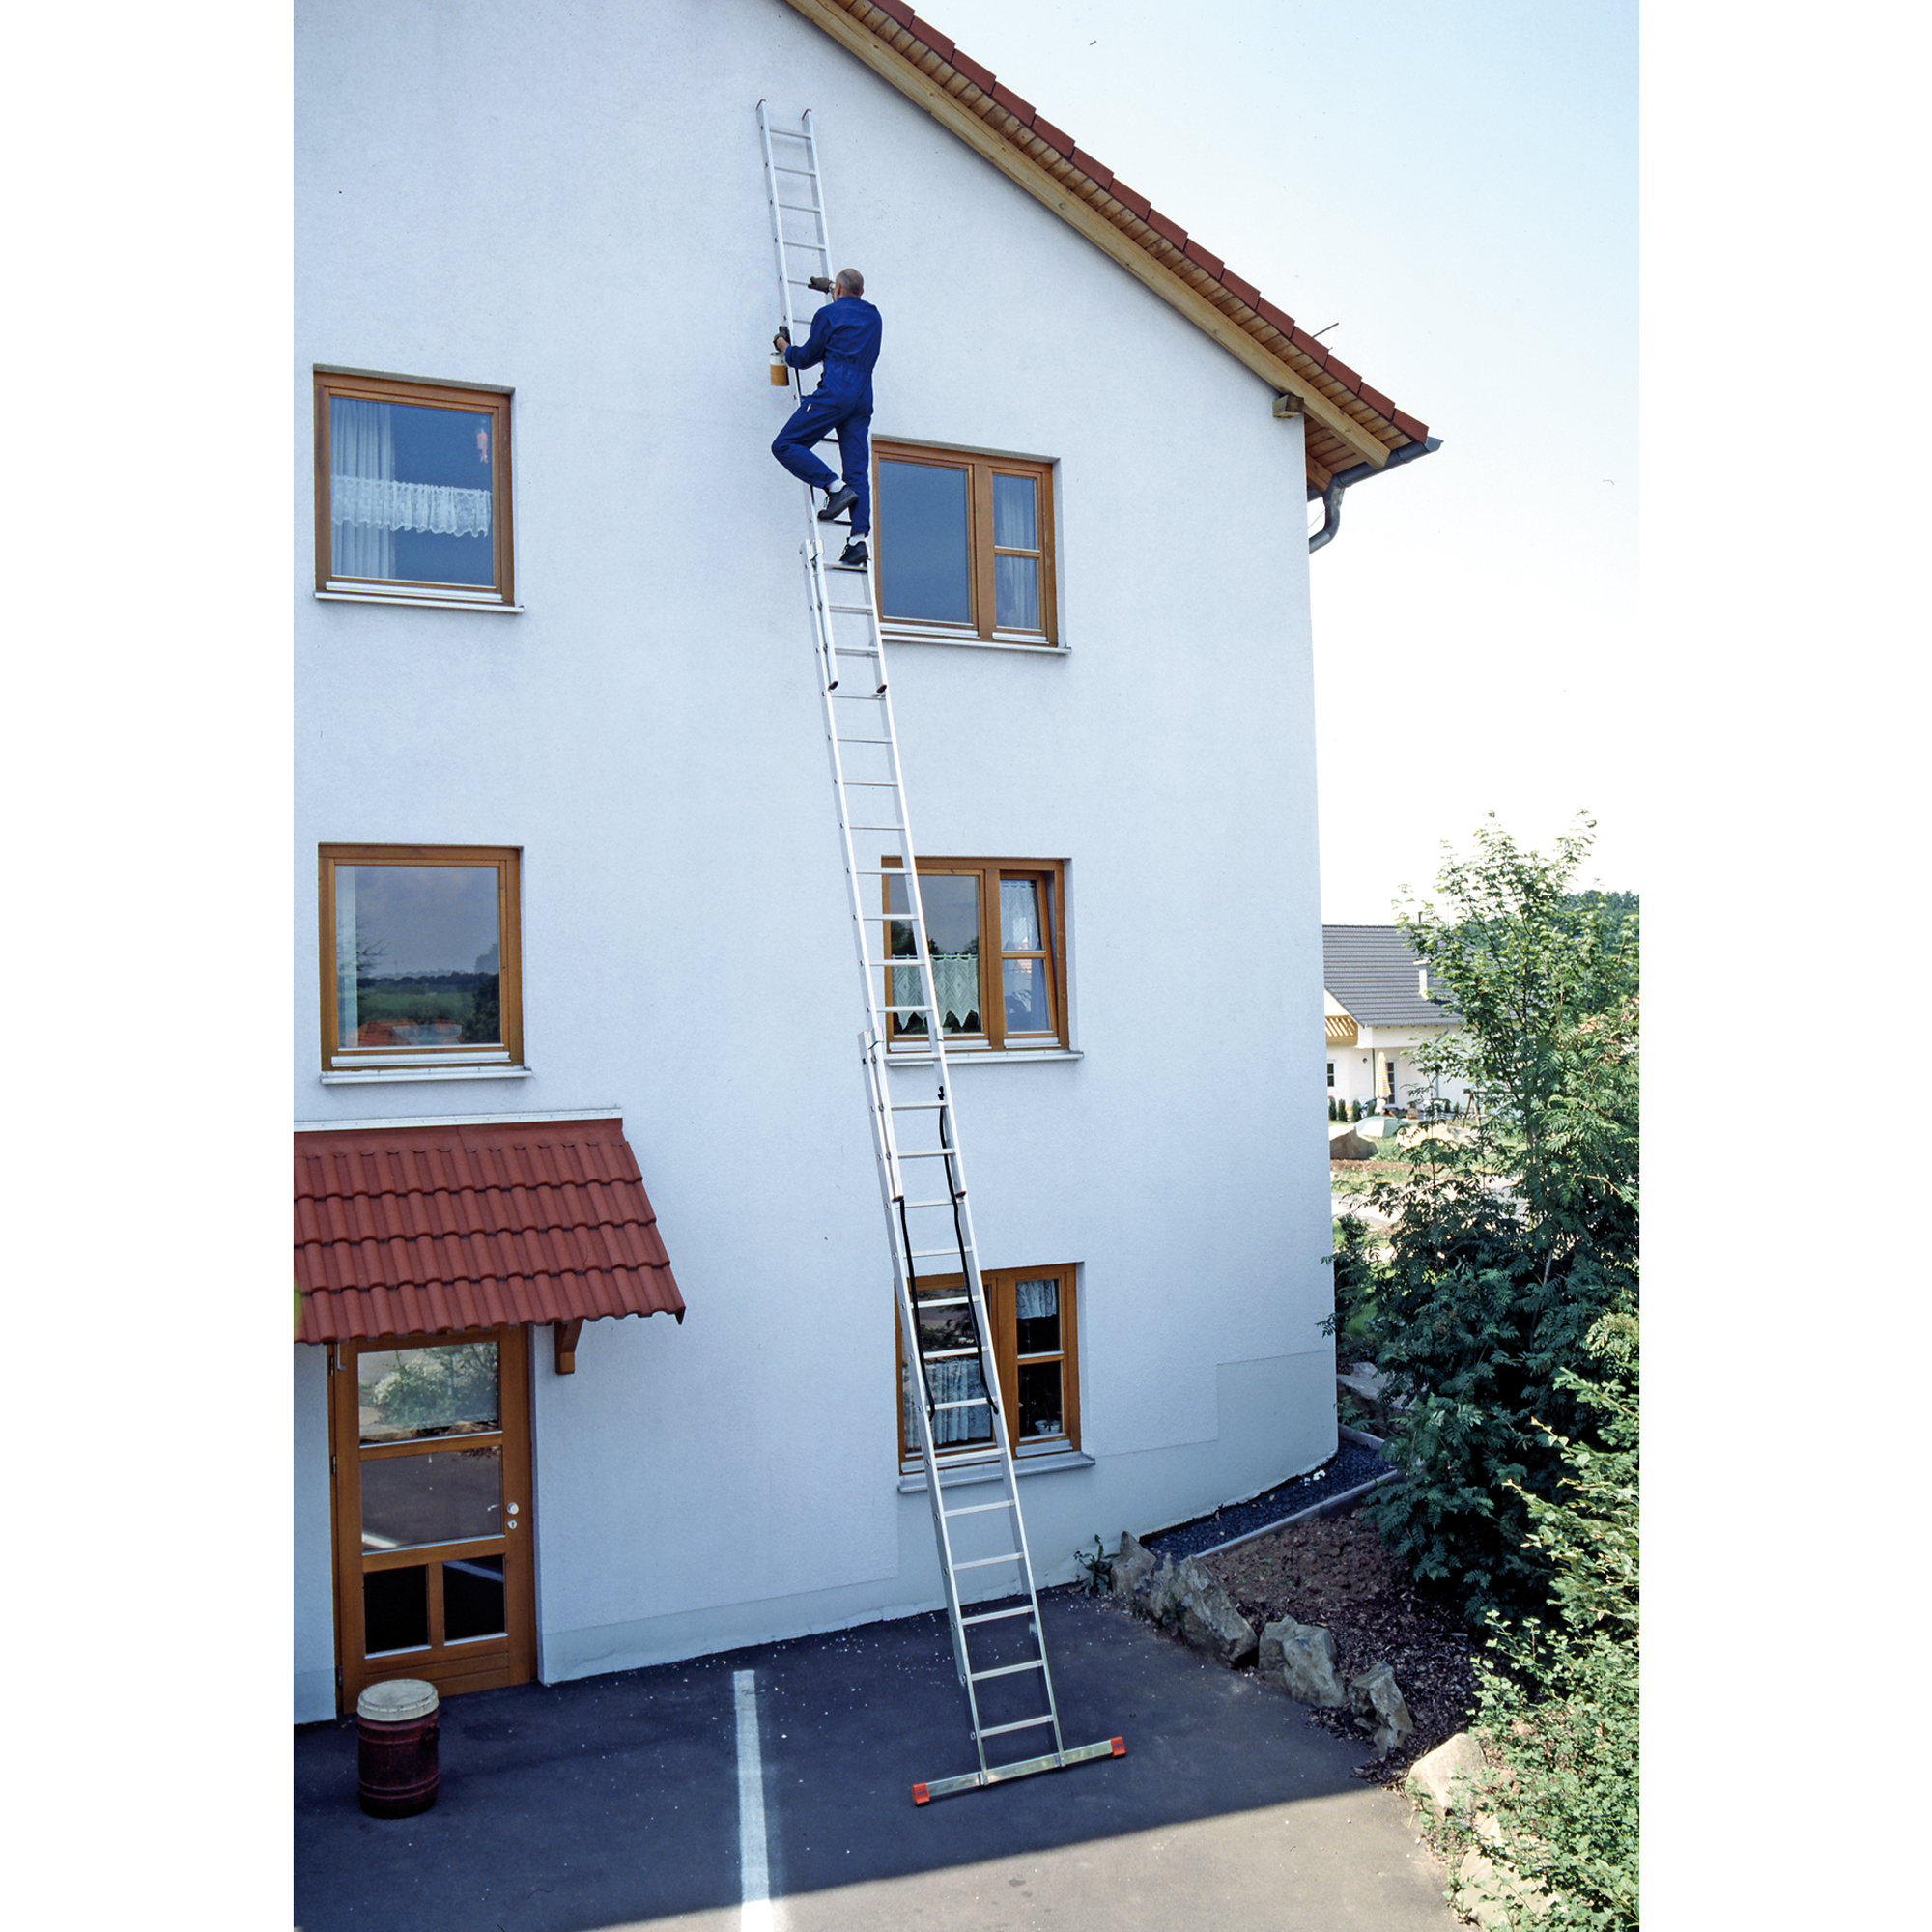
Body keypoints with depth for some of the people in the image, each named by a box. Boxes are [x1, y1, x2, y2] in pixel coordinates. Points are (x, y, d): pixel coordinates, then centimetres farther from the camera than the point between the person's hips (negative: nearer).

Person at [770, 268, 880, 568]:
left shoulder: (829, 314, 4)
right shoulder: (873, 316, 20)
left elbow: (805, 358, 8)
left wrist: (784, 345, 29)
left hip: (835, 393, -6)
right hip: (864, 398, 6)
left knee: (785, 445, -2)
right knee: (858, 471, 1)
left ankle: (835, 487, -18)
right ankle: (859, 538, -13)